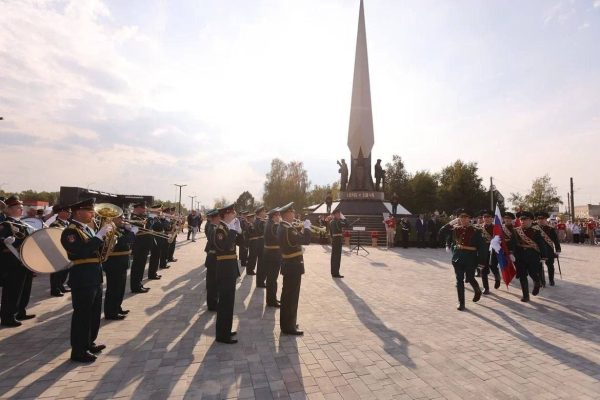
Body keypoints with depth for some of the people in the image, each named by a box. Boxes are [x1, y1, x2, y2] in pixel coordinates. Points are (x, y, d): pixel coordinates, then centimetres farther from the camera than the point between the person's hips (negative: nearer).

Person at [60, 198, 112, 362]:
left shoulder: (88, 229, 13)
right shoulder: (70, 231, -15)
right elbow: (83, 251, -30)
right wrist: (100, 235, -27)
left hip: (95, 277, 9)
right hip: (82, 279, -9)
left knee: (94, 313, 19)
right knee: (82, 315, 2)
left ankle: (89, 343, 34)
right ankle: (78, 351, 16)